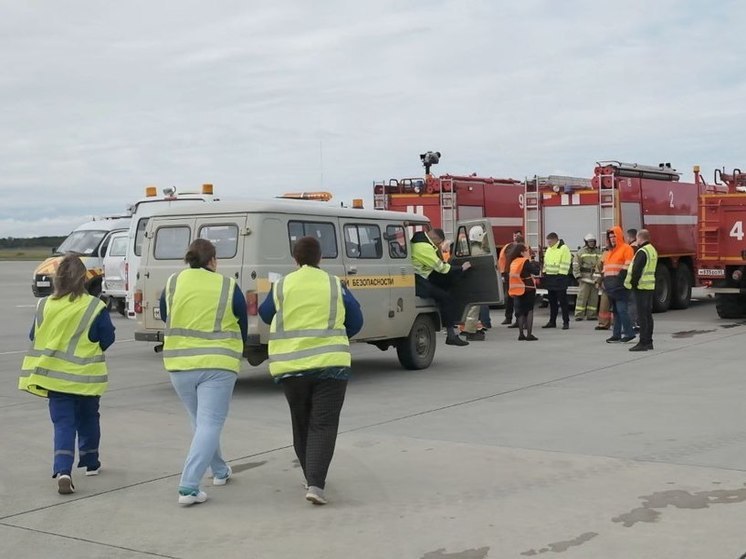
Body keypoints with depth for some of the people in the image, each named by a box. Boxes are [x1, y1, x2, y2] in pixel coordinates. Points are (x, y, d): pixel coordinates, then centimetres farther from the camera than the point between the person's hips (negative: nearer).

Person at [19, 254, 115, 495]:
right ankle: (90, 463, 34)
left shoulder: (45, 306, -6)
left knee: (63, 423, 3)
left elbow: (34, 336, 5)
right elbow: (107, 339, -5)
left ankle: (63, 470, -15)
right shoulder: (95, 307, -13)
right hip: (86, 377, -1)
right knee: (88, 419, 20)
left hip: (54, 375, 1)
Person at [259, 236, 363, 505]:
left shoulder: (281, 287, 1)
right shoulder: (335, 285, 0)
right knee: (323, 425, -2)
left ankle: (312, 479, 26)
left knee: (301, 424, 18)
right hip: (330, 363, -2)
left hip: (290, 366, 2)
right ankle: (315, 483, -17)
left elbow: (265, 315, 17)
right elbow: (355, 321, 9)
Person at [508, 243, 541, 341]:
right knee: (529, 310, -1)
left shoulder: (513, 262, 7)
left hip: (517, 289, 6)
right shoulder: (526, 262, -13)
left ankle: (521, 334, 11)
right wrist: (536, 264, 3)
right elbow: (536, 271, -15)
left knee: (520, 311, 12)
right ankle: (529, 334, -7)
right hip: (527, 289, -6)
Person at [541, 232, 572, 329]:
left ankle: (566, 322, -1)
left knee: (562, 301, -5)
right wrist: (544, 274, 16)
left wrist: (561, 276, -19)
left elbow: (565, 265, -15)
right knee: (552, 301, 12)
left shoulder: (563, 248, -11)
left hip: (559, 278, -8)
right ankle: (552, 321, 19)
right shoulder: (549, 249, 15)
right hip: (550, 278, 8)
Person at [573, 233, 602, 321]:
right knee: (582, 297, -8)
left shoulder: (598, 252, 14)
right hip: (585, 278, -4)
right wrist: (578, 276, -10)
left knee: (594, 298, 7)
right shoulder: (581, 252, 2)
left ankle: (591, 315, 13)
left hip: (595, 279, 4)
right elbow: (576, 265, -3)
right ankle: (579, 315, -6)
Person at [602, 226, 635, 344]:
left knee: (621, 310, -12)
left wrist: (620, 281, -18)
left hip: (620, 286, -8)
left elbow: (627, 268, -12)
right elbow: (605, 267, 25)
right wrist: (605, 281, 15)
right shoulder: (611, 251, 22)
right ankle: (616, 334, 14)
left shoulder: (626, 249, -4)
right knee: (615, 311, 10)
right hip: (611, 286, 8)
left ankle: (629, 333, -8)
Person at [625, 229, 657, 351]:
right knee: (648, 315, 13)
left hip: (641, 287, -10)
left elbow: (637, 270, -21)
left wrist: (633, 284, -13)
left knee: (642, 315, -8)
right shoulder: (653, 250, 15)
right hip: (651, 286, 10)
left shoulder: (642, 252, -16)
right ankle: (648, 342, 18)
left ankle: (643, 343, -8)